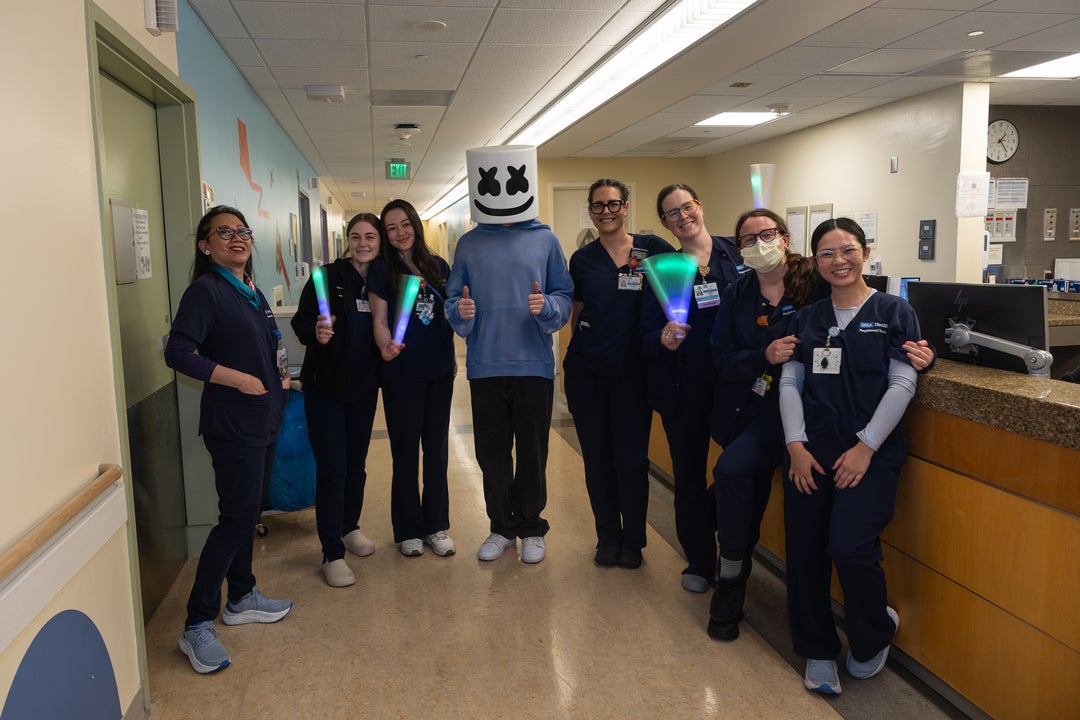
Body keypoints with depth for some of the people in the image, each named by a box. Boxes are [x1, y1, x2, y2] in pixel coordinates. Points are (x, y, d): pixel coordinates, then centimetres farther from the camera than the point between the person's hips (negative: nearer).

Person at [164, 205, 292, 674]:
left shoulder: (252, 292, 14)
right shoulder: (205, 291, -11)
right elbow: (177, 353, -19)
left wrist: (281, 374, 6)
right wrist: (238, 379, -21)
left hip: (264, 420, 8)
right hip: (231, 422, -8)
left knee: (248, 512, 16)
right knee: (236, 518, -8)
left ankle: (241, 598, 31)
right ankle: (197, 625, 3)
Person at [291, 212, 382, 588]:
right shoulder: (329, 276, -9)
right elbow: (300, 322, -11)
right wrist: (317, 332, -31)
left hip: (364, 387, 4)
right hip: (326, 387, -4)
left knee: (356, 465, 16)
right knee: (332, 469, -4)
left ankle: (350, 527, 37)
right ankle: (332, 554, 5)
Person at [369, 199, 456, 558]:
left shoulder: (438, 266, 7)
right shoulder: (382, 269, -2)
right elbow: (379, 320, -7)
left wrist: (452, 355, 8)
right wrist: (386, 346, -27)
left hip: (439, 370, 4)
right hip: (402, 373, -3)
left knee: (437, 448, 10)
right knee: (405, 450, 5)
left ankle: (436, 525, 23)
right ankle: (408, 529, 20)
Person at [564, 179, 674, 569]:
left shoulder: (652, 249, -1)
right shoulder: (582, 259, 7)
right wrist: (579, 354, 6)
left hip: (632, 372, -2)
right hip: (587, 373, 2)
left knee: (632, 459, 0)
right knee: (597, 458, 9)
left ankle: (633, 540, 21)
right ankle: (608, 536, 26)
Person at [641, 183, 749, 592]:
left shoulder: (737, 253, 2)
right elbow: (647, 335, -1)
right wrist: (664, 340, -22)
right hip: (684, 388, 1)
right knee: (689, 474, 9)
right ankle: (699, 562, 28)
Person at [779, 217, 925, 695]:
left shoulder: (893, 312, 3)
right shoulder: (807, 318, 13)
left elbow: (902, 385, -4)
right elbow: (790, 383, 8)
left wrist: (866, 446, -12)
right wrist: (795, 445, -4)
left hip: (870, 454, -3)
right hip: (810, 453, 4)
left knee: (850, 547, -16)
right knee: (804, 552, 0)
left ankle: (874, 637, 16)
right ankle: (817, 651, 22)